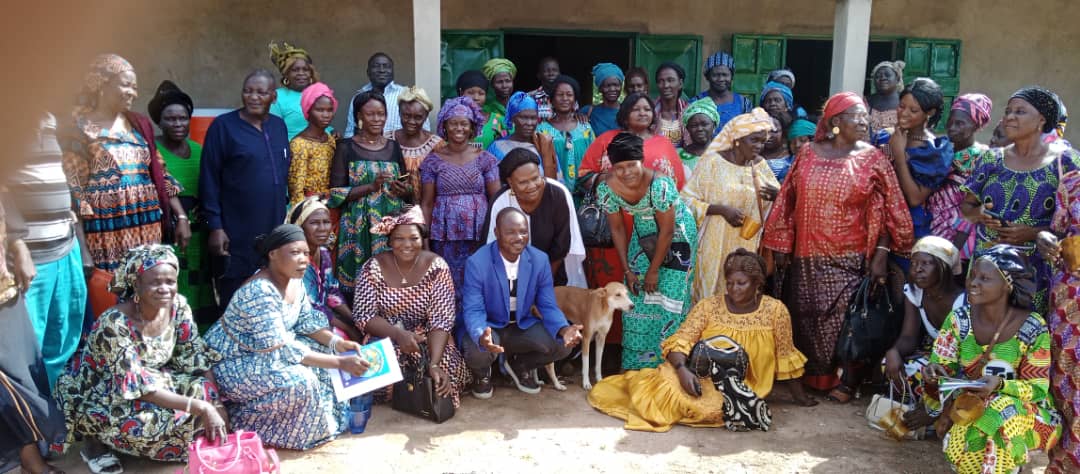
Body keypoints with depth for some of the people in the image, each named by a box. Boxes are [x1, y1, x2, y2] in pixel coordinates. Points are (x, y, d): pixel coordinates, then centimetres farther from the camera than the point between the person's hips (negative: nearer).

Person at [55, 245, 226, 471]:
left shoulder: (178, 306, -14)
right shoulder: (114, 324, -31)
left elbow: (196, 359, -7)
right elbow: (138, 388, -32)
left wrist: (216, 404, -18)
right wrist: (199, 407, -35)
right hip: (99, 397, -5)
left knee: (206, 390, -18)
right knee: (145, 421, -34)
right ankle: (96, 441, -2)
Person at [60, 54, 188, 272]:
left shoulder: (139, 125, 13)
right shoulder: (78, 131, -3)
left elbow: (161, 174, 14)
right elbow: (72, 192, -7)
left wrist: (181, 217, 6)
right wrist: (82, 250, -13)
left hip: (147, 229, 5)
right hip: (105, 233, -4)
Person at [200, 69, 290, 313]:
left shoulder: (279, 125, 10)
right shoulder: (223, 126, -5)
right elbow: (209, 179, -7)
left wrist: (287, 216, 13)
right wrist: (215, 226, -11)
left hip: (275, 229, 5)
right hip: (237, 233, -5)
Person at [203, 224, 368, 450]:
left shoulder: (294, 279, -4)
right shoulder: (260, 292, -30)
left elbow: (307, 321, 5)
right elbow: (281, 351, -33)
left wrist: (337, 343, -14)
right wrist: (339, 363, -34)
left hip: (265, 351, 9)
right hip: (232, 363, -9)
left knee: (325, 350, 0)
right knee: (300, 380, -29)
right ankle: (247, 427, -6)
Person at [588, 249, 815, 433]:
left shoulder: (775, 310, 1)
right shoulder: (708, 306, 0)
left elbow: (785, 357, 8)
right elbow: (681, 341, -8)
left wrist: (799, 396, 12)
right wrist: (682, 369, -27)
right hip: (705, 378, 1)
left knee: (710, 407, -33)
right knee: (669, 383, -30)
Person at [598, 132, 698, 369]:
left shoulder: (660, 185, -35)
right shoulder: (606, 189, -21)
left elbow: (667, 231, -24)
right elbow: (617, 229, -7)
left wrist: (654, 270, -16)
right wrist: (628, 270, -6)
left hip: (676, 234, -4)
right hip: (644, 235, 4)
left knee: (669, 295, -5)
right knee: (637, 296, 3)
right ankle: (636, 360, 17)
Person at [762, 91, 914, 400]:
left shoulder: (873, 159, 0)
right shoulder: (808, 154, 4)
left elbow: (887, 211, -3)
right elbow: (788, 202, 6)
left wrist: (881, 253, -11)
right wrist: (782, 247, 4)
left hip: (850, 259, -2)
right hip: (807, 257, 2)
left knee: (843, 318, -2)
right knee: (805, 316, 7)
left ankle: (842, 379, 15)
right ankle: (807, 375, 23)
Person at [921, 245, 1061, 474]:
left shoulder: (1033, 328, -13)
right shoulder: (958, 320, -5)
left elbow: (1038, 388, -11)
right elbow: (944, 370, -1)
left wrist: (1000, 384, -32)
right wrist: (934, 372, -26)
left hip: (1026, 414, -1)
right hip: (968, 408, 2)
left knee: (1003, 410, -35)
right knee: (959, 444, -30)